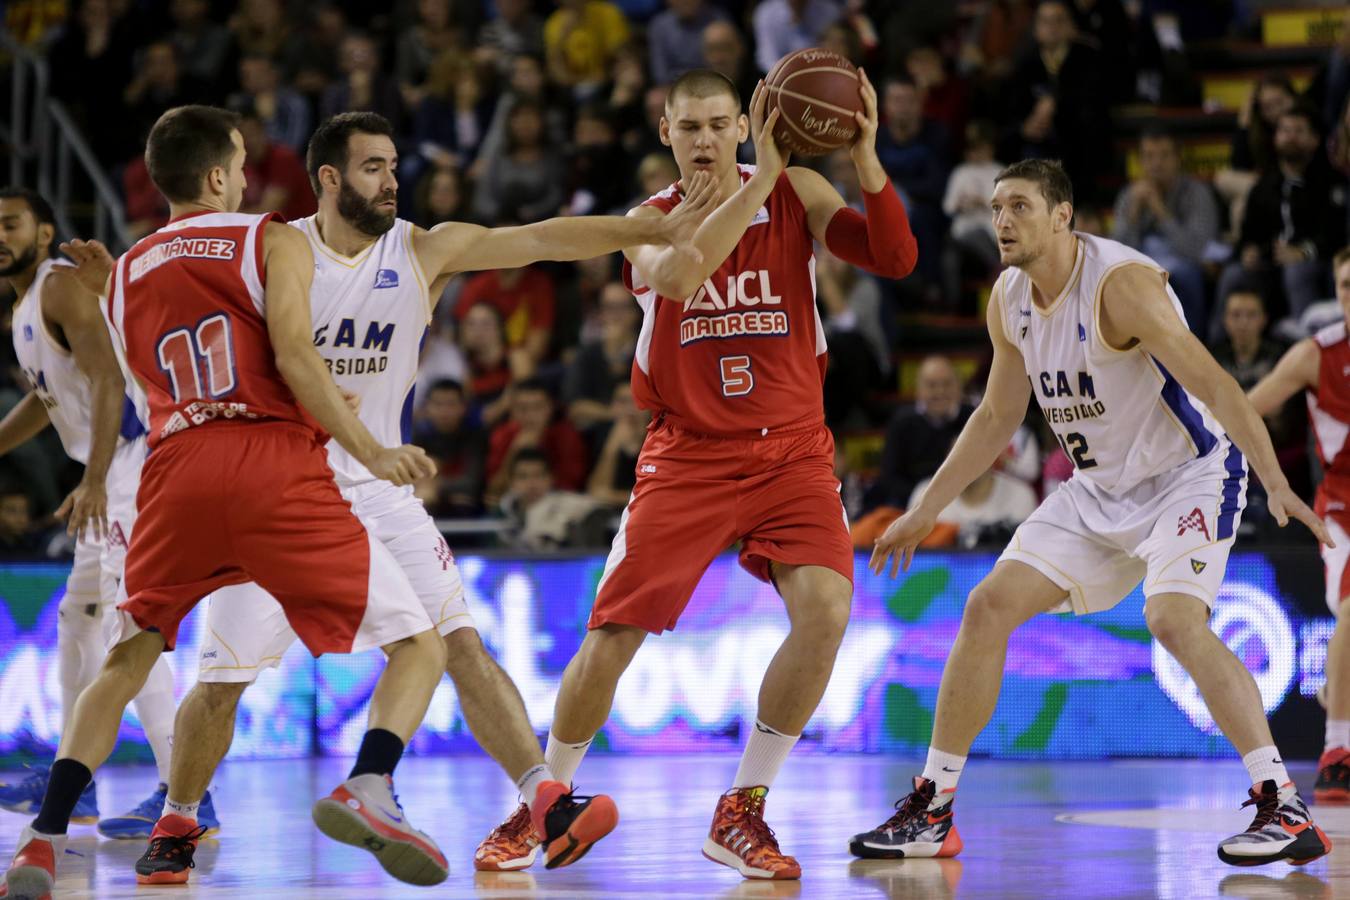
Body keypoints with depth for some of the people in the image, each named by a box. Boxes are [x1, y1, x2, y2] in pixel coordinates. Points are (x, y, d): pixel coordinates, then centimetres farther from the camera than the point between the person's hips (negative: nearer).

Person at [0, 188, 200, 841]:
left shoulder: (62, 286, -11)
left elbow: (108, 381, -23)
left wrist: (94, 480, -31)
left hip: (140, 460, -11)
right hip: (117, 469, 11)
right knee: (79, 616, 20)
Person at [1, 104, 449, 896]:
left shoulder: (127, 273, 24)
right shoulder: (274, 241, 10)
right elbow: (295, 357, -7)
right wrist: (371, 453, -5)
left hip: (176, 471, 4)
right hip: (274, 462, -4)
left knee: (126, 662, 22)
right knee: (419, 646, 2)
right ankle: (369, 788, -27)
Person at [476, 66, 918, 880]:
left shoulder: (797, 193, 0)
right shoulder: (651, 222, 0)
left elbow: (896, 259, -12)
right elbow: (676, 276, -25)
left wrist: (865, 156, -26)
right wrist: (758, 183, -32)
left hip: (791, 448, 0)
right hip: (688, 454, 0)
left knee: (824, 611, -21)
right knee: (614, 634, -4)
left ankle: (740, 813, -7)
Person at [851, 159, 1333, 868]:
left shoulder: (1121, 282, -25)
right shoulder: (1009, 300, 0)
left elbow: (1216, 386, -29)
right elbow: (997, 417, 14)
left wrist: (1277, 486, -38)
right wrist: (925, 512, 16)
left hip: (1190, 471, -8)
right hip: (1101, 489, 8)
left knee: (1174, 619, -30)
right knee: (989, 607, -1)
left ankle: (1286, 812, -28)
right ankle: (931, 811, 8)